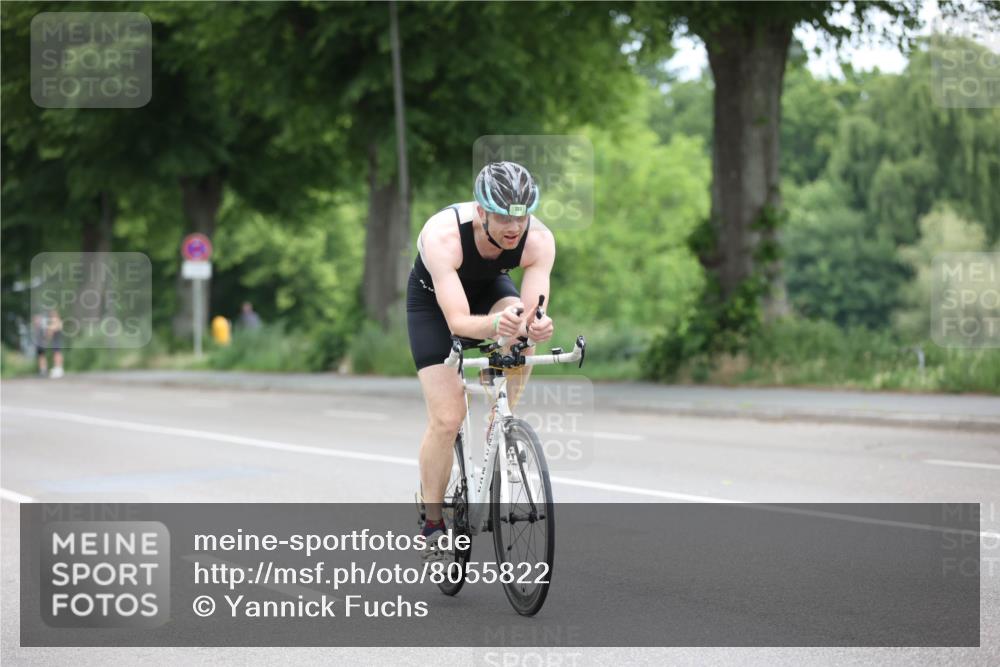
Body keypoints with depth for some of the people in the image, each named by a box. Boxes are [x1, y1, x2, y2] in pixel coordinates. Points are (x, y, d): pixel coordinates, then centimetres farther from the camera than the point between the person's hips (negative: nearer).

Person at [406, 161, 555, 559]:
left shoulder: (539, 240, -31)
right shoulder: (443, 235, -40)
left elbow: (532, 310, -35)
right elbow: (458, 321, -44)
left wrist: (536, 325, -58)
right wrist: (495, 324, -64)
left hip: (489, 288, 3)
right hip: (434, 299, -3)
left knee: (520, 336, -34)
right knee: (447, 418, -12)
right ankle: (431, 522, 6)